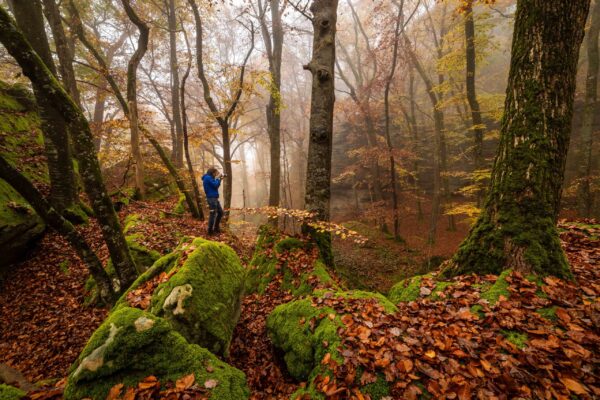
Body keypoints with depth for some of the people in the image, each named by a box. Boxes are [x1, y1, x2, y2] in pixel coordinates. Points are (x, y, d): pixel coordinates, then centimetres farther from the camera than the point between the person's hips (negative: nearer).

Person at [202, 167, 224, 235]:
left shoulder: (209, 178, 20)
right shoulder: (208, 177, -11)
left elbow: (215, 186, 19)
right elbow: (216, 185, -17)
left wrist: (219, 179, 9)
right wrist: (218, 178, -5)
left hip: (214, 198, 10)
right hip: (211, 198, -10)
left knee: (220, 212, 15)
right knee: (213, 214, -6)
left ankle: (216, 227, 24)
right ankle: (210, 230, 1)